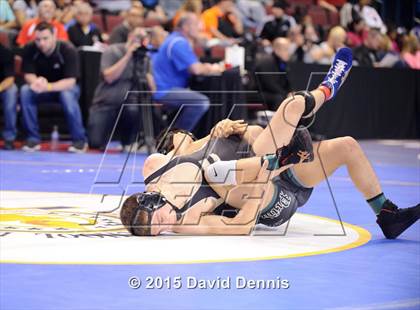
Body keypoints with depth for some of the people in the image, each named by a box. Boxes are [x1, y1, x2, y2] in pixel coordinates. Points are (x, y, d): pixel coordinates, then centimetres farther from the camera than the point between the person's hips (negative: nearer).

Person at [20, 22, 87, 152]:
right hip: (43, 88, 3)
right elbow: (28, 75, -13)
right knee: (25, 91, -28)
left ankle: (79, 140, -20)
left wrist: (48, 87, -46)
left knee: (67, 95, -37)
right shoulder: (30, 49, -17)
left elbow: (70, 81, -29)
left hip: (65, 86, -3)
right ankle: (33, 138, -20)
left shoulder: (68, 50, -25)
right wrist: (36, 82, -39)